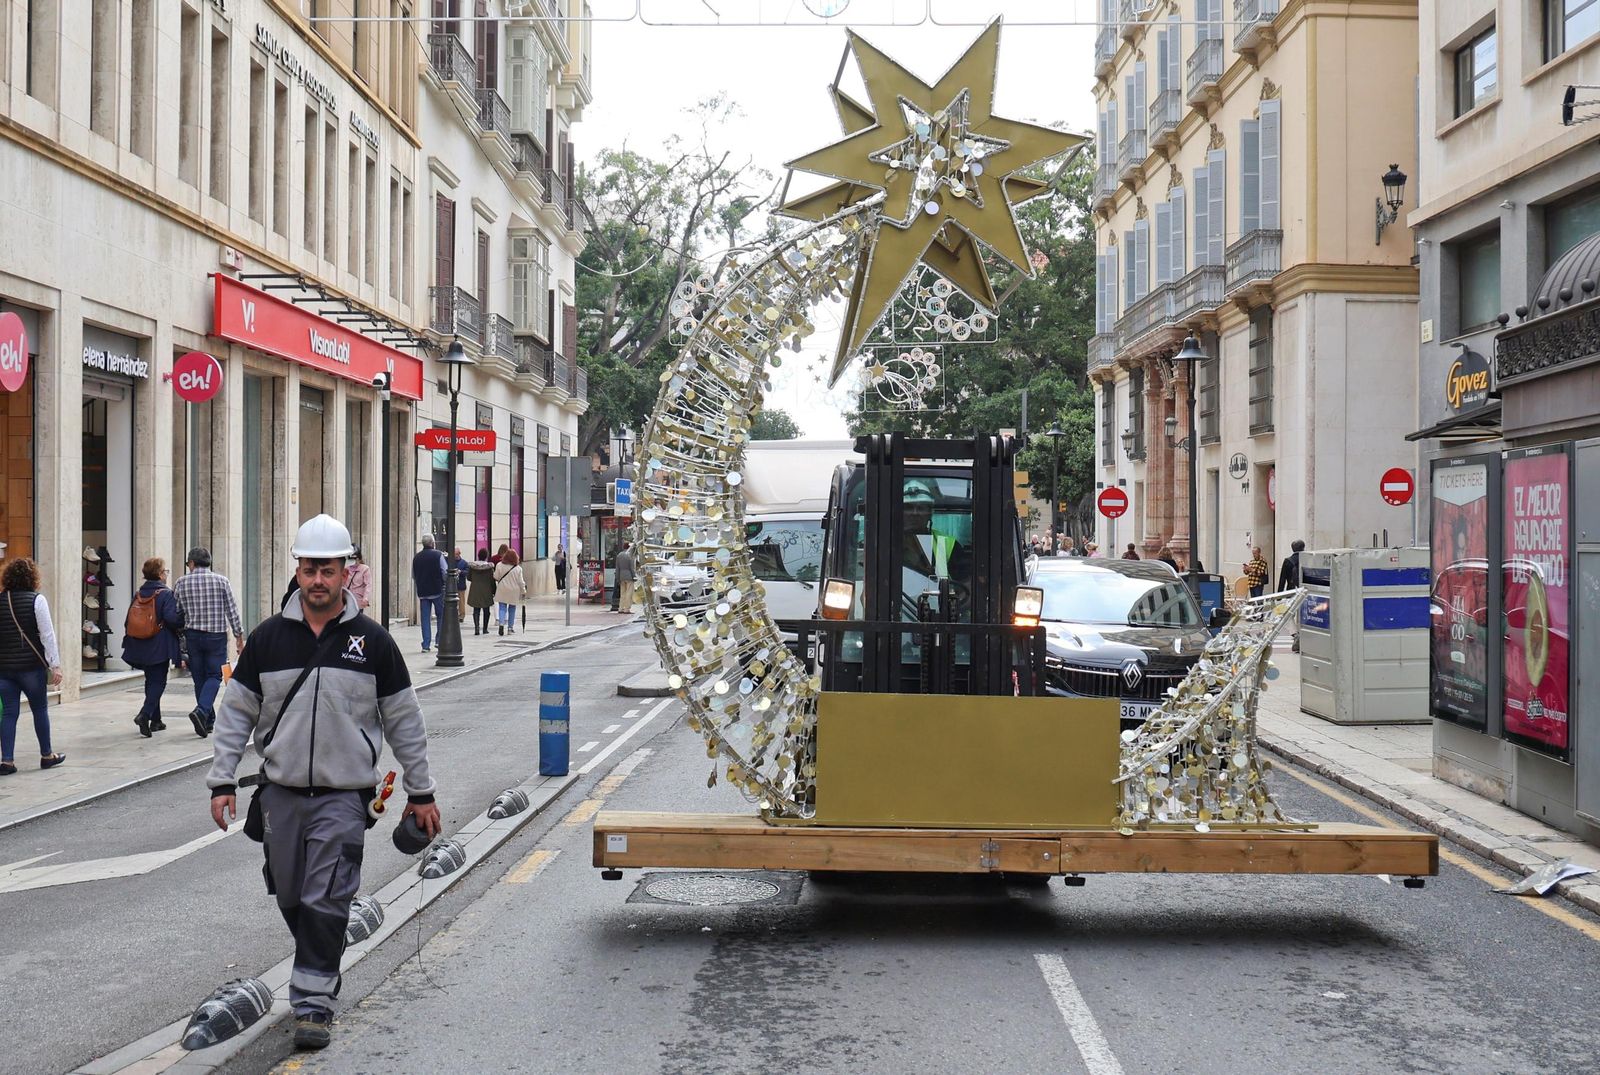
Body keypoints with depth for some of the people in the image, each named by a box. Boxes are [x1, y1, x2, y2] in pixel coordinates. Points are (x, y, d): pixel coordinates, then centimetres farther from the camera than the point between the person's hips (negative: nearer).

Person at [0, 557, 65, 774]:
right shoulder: (36, 600, -8)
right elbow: (47, 634, -12)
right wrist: (55, 665, -10)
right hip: (32, 666, -3)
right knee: (40, 709, 10)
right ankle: (46, 755, 20)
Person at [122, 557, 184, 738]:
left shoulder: (138, 595, 7)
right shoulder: (166, 594, -12)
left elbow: (129, 621, 10)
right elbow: (172, 619, -21)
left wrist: (128, 643, 18)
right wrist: (183, 623, -1)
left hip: (140, 647, 6)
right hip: (159, 646, -6)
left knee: (151, 680, 16)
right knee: (158, 681, -1)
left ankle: (155, 720, 21)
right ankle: (145, 714, -20)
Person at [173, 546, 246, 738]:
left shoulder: (182, 582, 0)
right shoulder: (221, 581, -3)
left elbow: (176, 612, 4)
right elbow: (232, 610, -3)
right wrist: (239, 636, 3)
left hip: (193, 636, 2)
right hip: (217, 636, -1)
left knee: (199, 677, 11)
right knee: (214, 675, 3)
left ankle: (208, 720, 15)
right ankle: (202, 711, -19)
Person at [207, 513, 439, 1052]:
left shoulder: (372, 642, -1)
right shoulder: (268, 638, 3)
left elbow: (405, 722, 5)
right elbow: (236, 713, 8)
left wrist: (420, 793, 6)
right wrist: (222, 782, 1)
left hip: (343, 795, -3)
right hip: (281, 791, 3)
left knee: (326, 901, -6)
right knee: (290, 897, 11)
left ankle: (313, 1004, 1)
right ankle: (323, 965, 35)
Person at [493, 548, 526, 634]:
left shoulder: (499, 565, -8)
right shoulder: (518, 568, -8)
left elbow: (496, 577, -1)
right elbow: (520, 582, -3)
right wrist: (523, 591, 10)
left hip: (502, 590, 0)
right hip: (514, 592, 0)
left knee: (502, 608, 5)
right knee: (512, 609, 12)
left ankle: (501, 623, -18)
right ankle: (510, 628, 16)